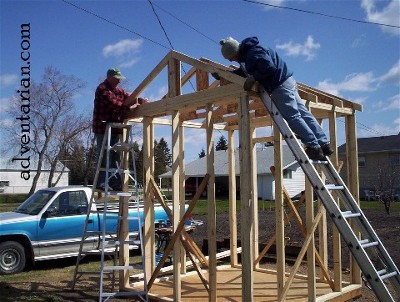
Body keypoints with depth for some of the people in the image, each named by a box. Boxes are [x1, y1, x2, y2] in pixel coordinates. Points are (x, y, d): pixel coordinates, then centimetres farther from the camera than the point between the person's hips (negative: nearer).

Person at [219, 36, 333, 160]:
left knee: (293, 117, -8)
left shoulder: (254, 52, -18)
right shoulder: (247, 52, 15)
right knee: (302, 112, 7)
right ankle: (324, 144, 9)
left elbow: (269, 67, -27)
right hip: (286, 80, 10)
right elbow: (245, 71, 30)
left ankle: (314, 147, -6)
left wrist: (253, 78, -17)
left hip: (280, 85, -10)